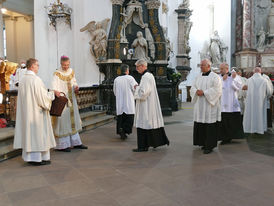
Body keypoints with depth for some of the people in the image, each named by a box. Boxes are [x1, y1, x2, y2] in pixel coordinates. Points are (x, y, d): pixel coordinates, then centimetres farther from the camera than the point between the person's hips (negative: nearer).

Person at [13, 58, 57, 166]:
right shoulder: (36, 79, -17)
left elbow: (29, 95, 14)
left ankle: (29, 156, 19)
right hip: (37, 111, -8)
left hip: (26, 112, 8)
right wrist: (52, 94, -1)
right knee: (39, 132, 0)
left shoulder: (23, 80, 8)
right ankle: (39, 158, 5)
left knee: (28, 132, 12)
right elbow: (42, 96, -18)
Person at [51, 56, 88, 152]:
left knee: (73, 120, 12)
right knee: (63, 121, -4)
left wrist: (76, 87, -3)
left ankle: (76, 142, 22)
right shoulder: (57, 74, -10)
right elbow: (54, 85, -23)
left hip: (71, 101, 7)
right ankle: (62, 145, 3)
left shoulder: (71, 71, 9)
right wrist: (56, 91, -44)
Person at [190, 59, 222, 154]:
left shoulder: (215, 77, -4)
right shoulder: (198, 77, 15)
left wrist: (204, 92, -18)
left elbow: (216, 90, -14)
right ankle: (203, 143, 20)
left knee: (209, 126, -5)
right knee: (200, 125, 7)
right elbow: (193, 88, 12)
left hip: (210, 105, -6)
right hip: (200, 105, 6)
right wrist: (197, 91, -10)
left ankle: (209, 146, 2)